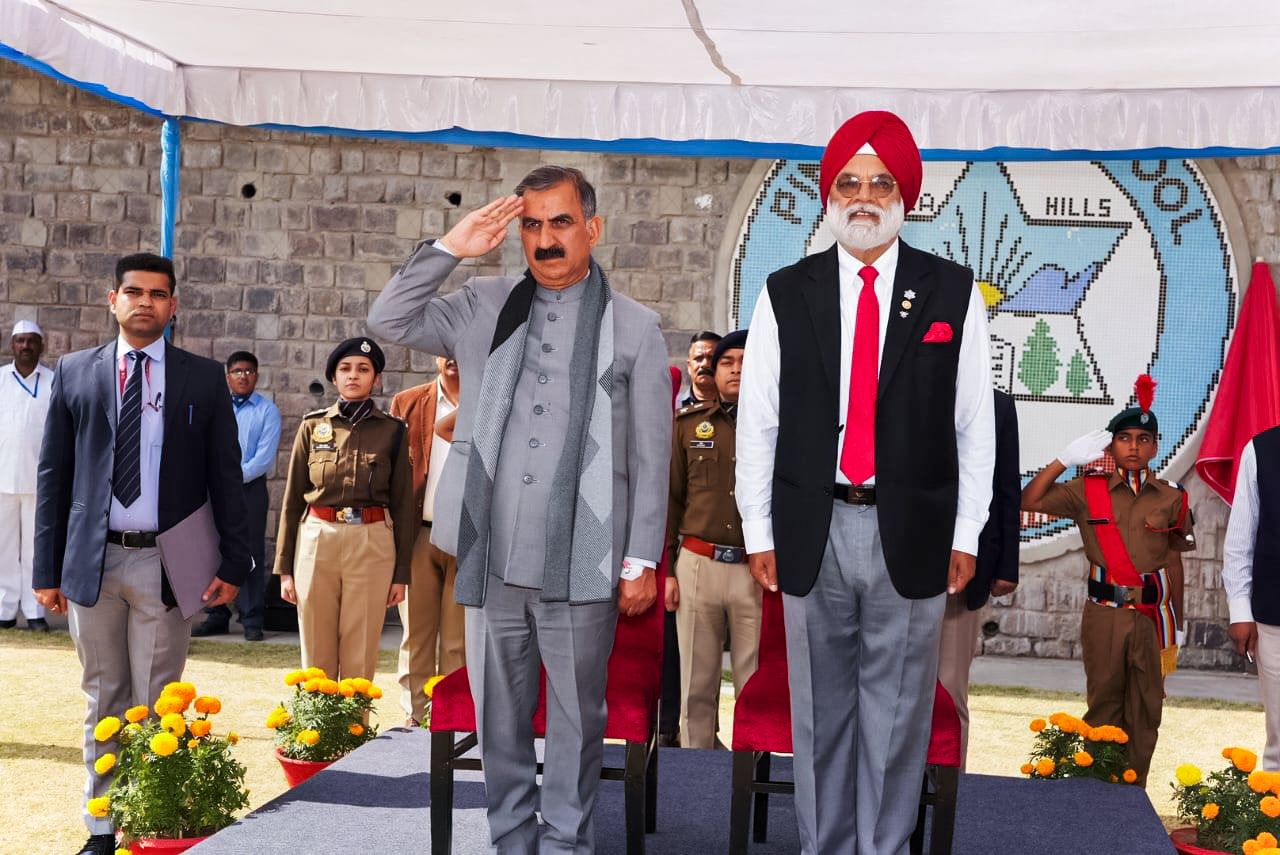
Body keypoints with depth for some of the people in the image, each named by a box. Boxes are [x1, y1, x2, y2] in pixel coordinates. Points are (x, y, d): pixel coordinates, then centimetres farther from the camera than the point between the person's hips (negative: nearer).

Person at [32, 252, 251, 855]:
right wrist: (47, 568, 3)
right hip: (93, 560, 2)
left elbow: (225, 477, 4)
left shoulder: (203, 379, 4)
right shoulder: (74, 373, 7)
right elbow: (52, 474, 7)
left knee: (157, 704, 4)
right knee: (104, 702, 11)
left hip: (166, 564, -2)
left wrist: (233, 564, -1)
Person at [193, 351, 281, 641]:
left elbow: (264, 457, -7)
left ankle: (252, 620, 2)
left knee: (250, 554, -2)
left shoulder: (267, 411, 1)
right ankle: (216, 617, 14)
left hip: (250, 487, -3)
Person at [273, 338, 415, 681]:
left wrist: (402, 573, 2)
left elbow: (403, 504, 5)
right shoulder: (312, 427, 7)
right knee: (316, 655, 7)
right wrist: (284, 568, 6)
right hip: (316, 541, 1)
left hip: (372, 545, -1)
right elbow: (292, 499, 9)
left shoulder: (392, 431, 4)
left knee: (360, 658, 2)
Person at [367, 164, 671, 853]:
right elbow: (390, 322, 7)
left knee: (576, 714, 6)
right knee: (498, 715, 12)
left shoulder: (633, 327, 2)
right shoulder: (486, 307, 10)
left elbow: (651, 458, 1)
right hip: (492, 556, 3)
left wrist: (643, 560, -3)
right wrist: (448, 248, -2)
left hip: (580, 562, -3)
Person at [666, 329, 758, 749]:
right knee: (696, 683, 7)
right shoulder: (689, 423, 8)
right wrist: (668, 569, 5)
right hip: (697, 564, 1)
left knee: (756, 685, 2)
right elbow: (671, 497, 9)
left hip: (757, 570, -1)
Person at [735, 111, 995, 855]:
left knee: (897, 709, 8)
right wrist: (759, 532, 1)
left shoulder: (953, 291, 1)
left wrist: (966, 535, -1)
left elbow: (974, 422, 1)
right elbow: (757, 421, 3)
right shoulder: (785, 293, 3)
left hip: (911, 532, -1)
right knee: (820, 708, 12)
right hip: (812, 529, 1)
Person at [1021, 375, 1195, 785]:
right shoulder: (1088, 491, 1)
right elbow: (1030, 501, -7)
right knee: (1103, 703, 6)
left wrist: (1178, 621, 8)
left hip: (1152, 614, 1)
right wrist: (1066, 459, -11)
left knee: (1145, 708, 6)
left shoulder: (1171, 498, 4)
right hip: (1105, 614, -1)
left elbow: (1174, 560, 8)